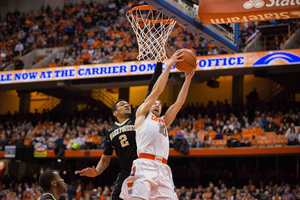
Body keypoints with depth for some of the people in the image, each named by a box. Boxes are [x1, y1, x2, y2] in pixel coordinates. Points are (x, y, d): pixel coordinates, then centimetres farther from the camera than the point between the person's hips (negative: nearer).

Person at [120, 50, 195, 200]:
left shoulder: (163, 122, 33)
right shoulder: (142, 113, 19)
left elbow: (179, 103, 28)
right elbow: (157, 90, 11)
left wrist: (188, 79, 24)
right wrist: (168, 66, 13)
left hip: (162, 168, 7)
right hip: (144, 165, -6)